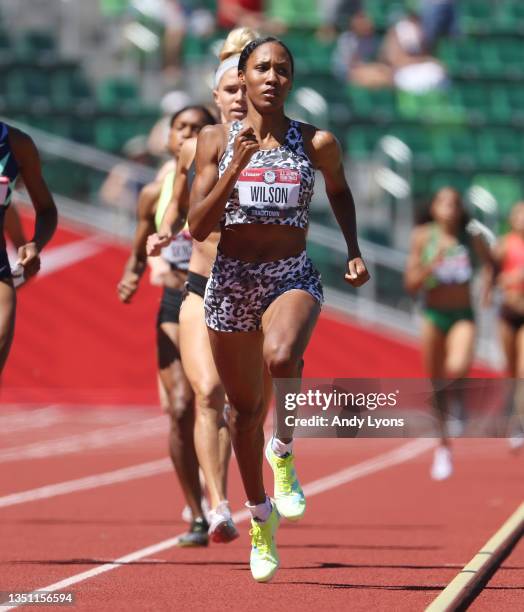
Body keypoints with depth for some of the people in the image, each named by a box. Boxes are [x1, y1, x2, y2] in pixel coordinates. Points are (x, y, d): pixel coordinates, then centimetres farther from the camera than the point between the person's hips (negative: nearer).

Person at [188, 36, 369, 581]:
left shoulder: (316, 143, -1)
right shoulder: (216, 141, -1)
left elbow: (338, 189, 21)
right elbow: (198, 228, -8)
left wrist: (354, 251, 11)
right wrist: (237, 165, -18)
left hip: (293, 277, -1)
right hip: (231, 280, 2)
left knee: (281, 358, -36)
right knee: (244, 408, 12)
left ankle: (283, 450, -7)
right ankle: (260, 517, 33)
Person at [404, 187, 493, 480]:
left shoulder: (472, 239, -2)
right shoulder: (423, 237, -4)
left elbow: (490, 262, 19)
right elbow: (411, 284, -6)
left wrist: (488, 284, 0)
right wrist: (433, 264, -22)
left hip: (463, 316, -1)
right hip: (433, 316, 1)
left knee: (458, 368, -31)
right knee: (436, 386, 6)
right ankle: (444, 448, 23)